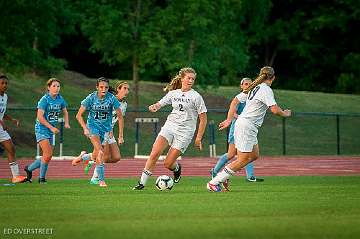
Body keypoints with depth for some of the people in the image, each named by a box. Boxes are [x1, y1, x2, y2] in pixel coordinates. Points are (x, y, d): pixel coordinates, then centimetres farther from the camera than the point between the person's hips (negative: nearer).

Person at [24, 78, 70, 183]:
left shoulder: (60, 99, 5)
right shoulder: (44, 100, -15)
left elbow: (65, 112, 21)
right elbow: (40, 116, -20)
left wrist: (66, 123, 3)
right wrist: (51, 127, -23)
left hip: (51, 131, 7)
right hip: (41, 130, -7)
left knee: (48, 157, 7)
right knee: (48, 155, -16)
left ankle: (29, 168, 27)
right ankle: (42, 178, -1)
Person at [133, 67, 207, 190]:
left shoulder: (196, 97, -4)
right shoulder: (173, 93, 8)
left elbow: (203, 118, -1)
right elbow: (160, 103, 19)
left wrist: (198, 138, -3)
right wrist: (154, 107, -6)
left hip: (185, 132, -3)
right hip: (170, 126, 3)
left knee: (168, 163, -7)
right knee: (154, 154, -16)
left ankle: (177, 168, 29)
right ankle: (142, 183, -11)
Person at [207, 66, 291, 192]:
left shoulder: (255, 88, 13)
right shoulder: (266, 90, -13)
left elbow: (234, 102, 14)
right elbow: (275, 110, -20)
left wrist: (229, 119, 16)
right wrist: (285, 113, 1)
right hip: (246, 126, -10)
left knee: (254, 155, 14)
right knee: (243, 160, -6)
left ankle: (223, 175, 11)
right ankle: (213, 182, -6)